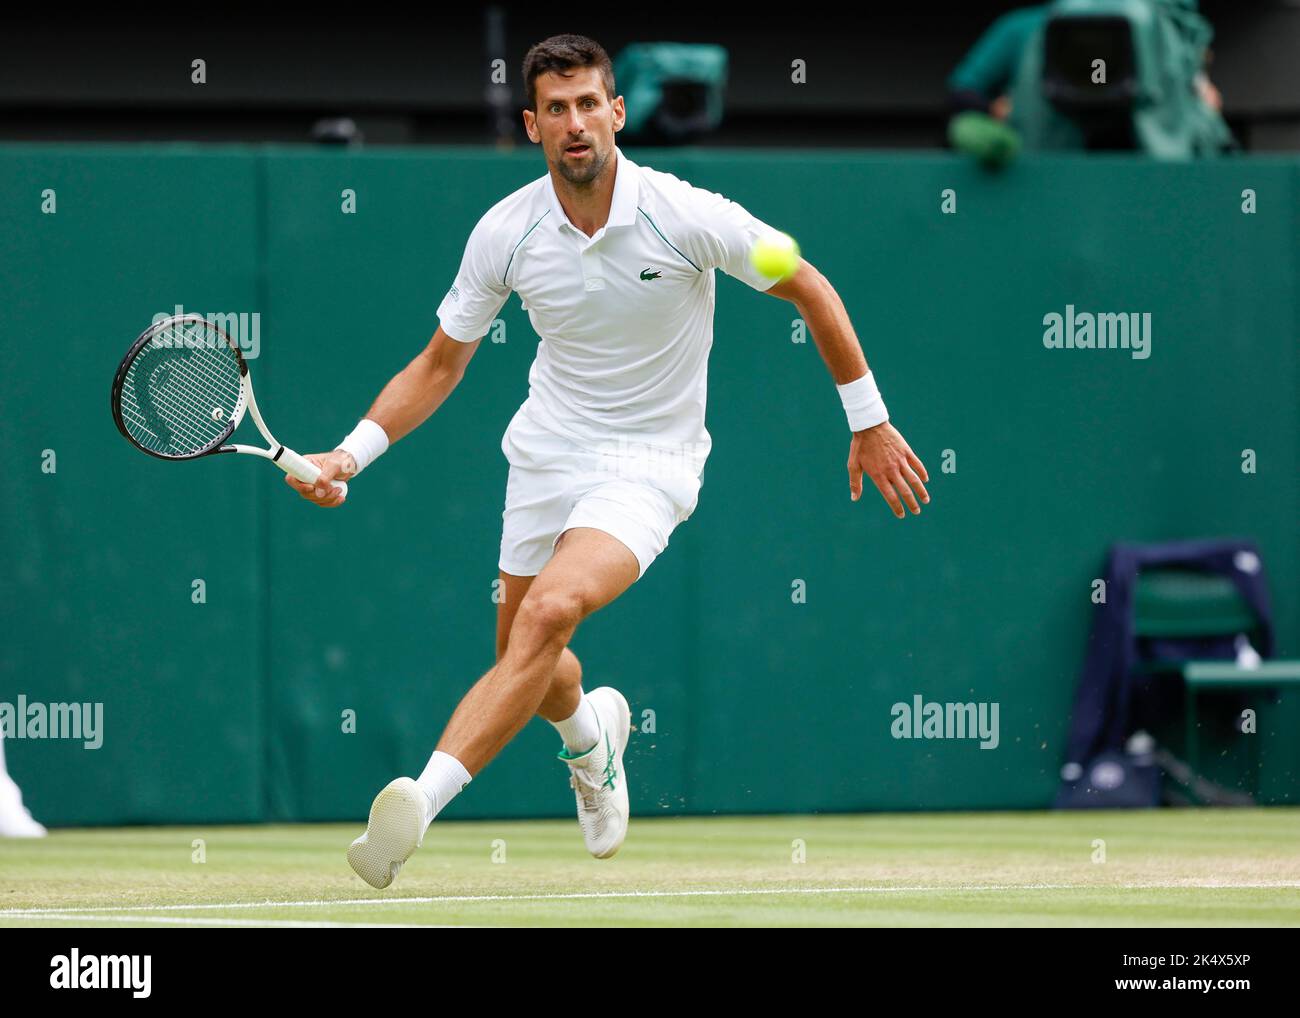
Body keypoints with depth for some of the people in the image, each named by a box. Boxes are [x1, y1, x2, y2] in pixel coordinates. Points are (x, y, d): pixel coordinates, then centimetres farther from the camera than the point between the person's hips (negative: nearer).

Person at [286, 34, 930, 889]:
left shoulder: (685, 216, -17)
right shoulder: (506, 233, -9)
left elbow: (810, 290, -4)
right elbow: (441, 364, 3)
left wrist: (870, 422, -1)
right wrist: (352, 453, -10)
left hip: (649, 459, -4)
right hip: (547, 452, 4)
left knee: (549, 612, -28)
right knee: (526, 661, 13)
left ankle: (422, 801, -38)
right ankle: (591, 736, 52)